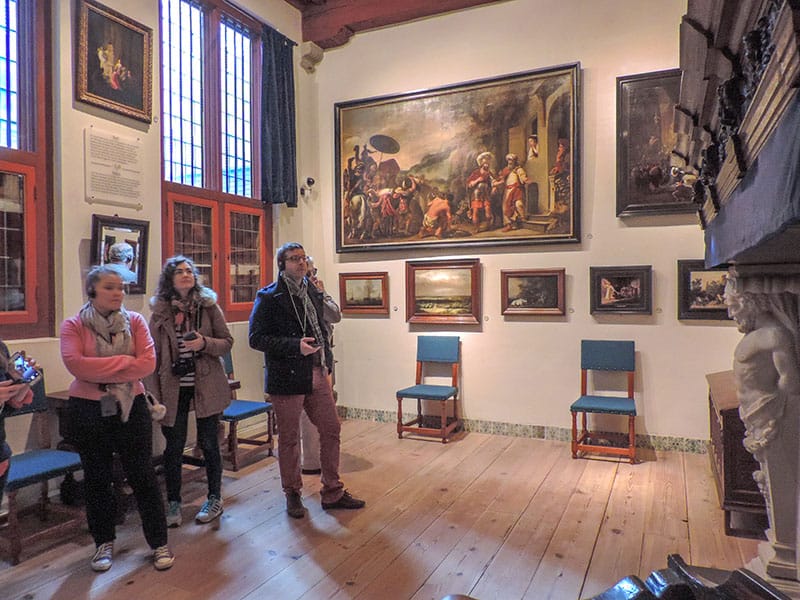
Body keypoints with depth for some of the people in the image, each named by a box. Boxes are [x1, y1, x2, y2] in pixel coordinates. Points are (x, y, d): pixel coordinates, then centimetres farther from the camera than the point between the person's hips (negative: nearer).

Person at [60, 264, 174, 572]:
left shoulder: (135, 321, -2)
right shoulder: (73, 325, -4)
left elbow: (148, 362, -14)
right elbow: (75, 363, -20)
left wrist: (100, 372, -16)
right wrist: (124, 361, -19)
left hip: (131, 407, 0)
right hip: (88, 410, 0)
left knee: (143, 476, 5)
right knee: (97, 478, 14)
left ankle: (159, 543, 18)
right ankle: (104, 542, 33)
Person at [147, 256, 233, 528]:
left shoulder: (209, 306, 0)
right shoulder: (160, 311, 1)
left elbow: (227, 342, 1)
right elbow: (154, 355, 1)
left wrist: (204, 344, -18)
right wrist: (154, 394, -3)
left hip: (207, 385, -1)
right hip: (173, 388, 1)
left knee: (208, 442, 8)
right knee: (174, 446, 7)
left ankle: (214, 499, 25)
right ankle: (173, 503, 25)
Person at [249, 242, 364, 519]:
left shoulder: (313, 293, 13)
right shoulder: (269, 297, -8)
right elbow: (256, 338, -13)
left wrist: (327, 363, 12)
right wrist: (295, 346, -22)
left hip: (318, 375, 6)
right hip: (287, 378, -6)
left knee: (331, 430, 9)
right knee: (289, 439, 7)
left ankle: (333, 493, 24)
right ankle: (293, 495, 26)